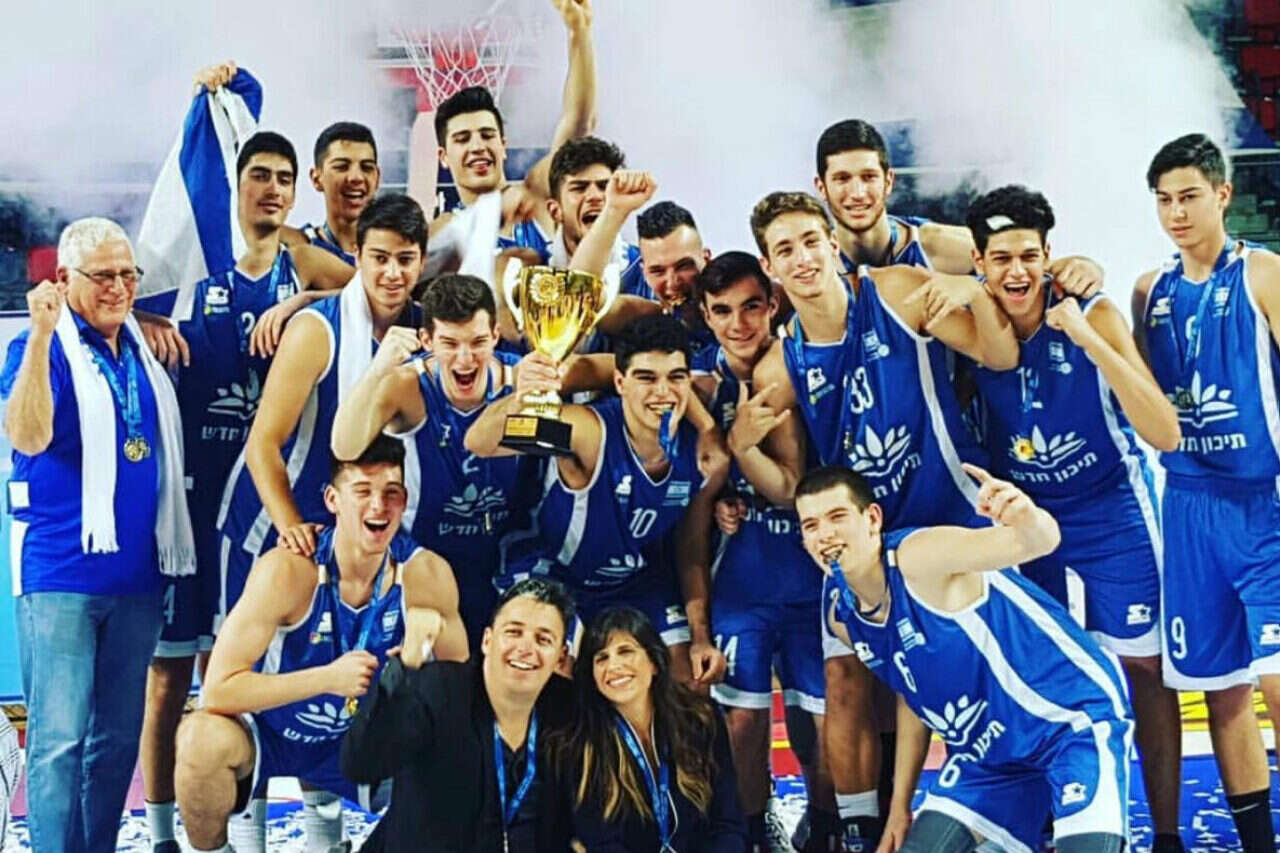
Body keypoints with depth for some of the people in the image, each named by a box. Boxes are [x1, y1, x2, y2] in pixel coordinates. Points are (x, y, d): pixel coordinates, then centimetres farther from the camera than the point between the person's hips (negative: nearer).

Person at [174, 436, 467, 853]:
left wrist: (435, 624, -26)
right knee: (204, 739, -34)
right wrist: (328, 678, -35)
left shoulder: (425, 574, -14)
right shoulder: (288, 570, -25)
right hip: (268, 734, -3)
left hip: (359, 738, 3)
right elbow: (219, 690, -28)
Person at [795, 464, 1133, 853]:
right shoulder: (843, 620, 1)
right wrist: (900, 805, 16)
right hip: (990, 745, 7)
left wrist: (1028, 518, -60)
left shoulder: (919, 556, -22)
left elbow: (1035, 542, -36)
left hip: (1076, 717, -7)